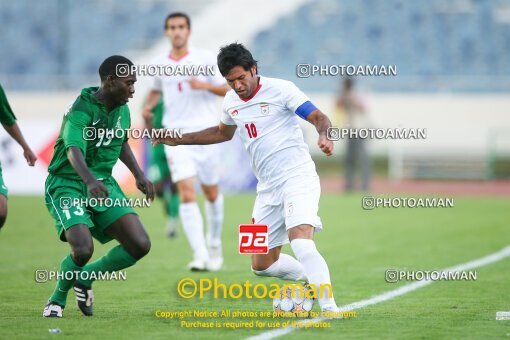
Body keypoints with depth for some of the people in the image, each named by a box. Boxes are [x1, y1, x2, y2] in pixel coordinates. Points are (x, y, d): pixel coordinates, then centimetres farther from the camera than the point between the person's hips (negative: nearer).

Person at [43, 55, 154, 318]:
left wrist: (139, 175, 14)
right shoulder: (81, 111, -20)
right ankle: (58, 298, 3)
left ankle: (85, 278, 15)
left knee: (140, 245, -10)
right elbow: (74, 151, -39)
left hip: (103, 185, 7)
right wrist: (90, 181, -57)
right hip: (67, 185, -7)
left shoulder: (121, 109, 4)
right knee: (83, 249, -28)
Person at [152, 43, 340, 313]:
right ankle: (315, 279, 29)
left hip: (298, 177, -8)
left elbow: (318, 117, -13)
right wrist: (180, 140, 26)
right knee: (262, 264, 8)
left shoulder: (280, 89, -9)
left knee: (301, 243, -30)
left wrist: (324, 136, -35)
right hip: (268, 188, 8)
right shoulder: (231, 101, 11)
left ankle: (329, 307, -31)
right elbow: (223, 133, 31)